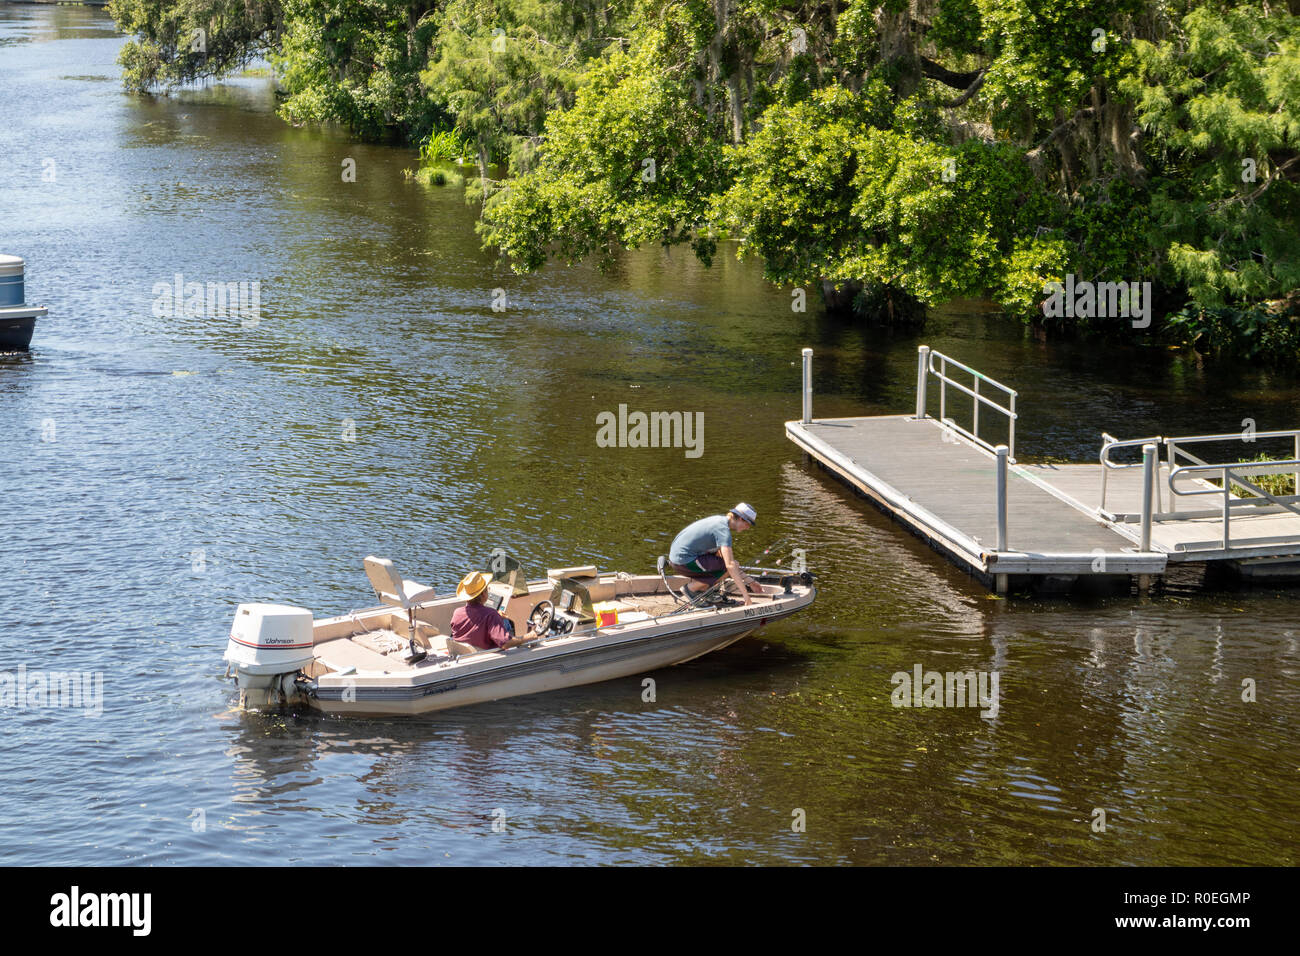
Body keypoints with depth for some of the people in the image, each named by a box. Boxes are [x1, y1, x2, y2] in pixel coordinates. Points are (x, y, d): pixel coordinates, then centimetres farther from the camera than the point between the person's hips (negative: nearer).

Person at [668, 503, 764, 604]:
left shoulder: (720, 520, 12)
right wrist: (745, 594, -24)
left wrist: (749, 581, 15)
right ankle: (691, 588, -4)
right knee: (730, 568, -11)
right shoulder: (723, 529, -17)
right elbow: (730, 565, -25)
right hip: (684, 563, -10)